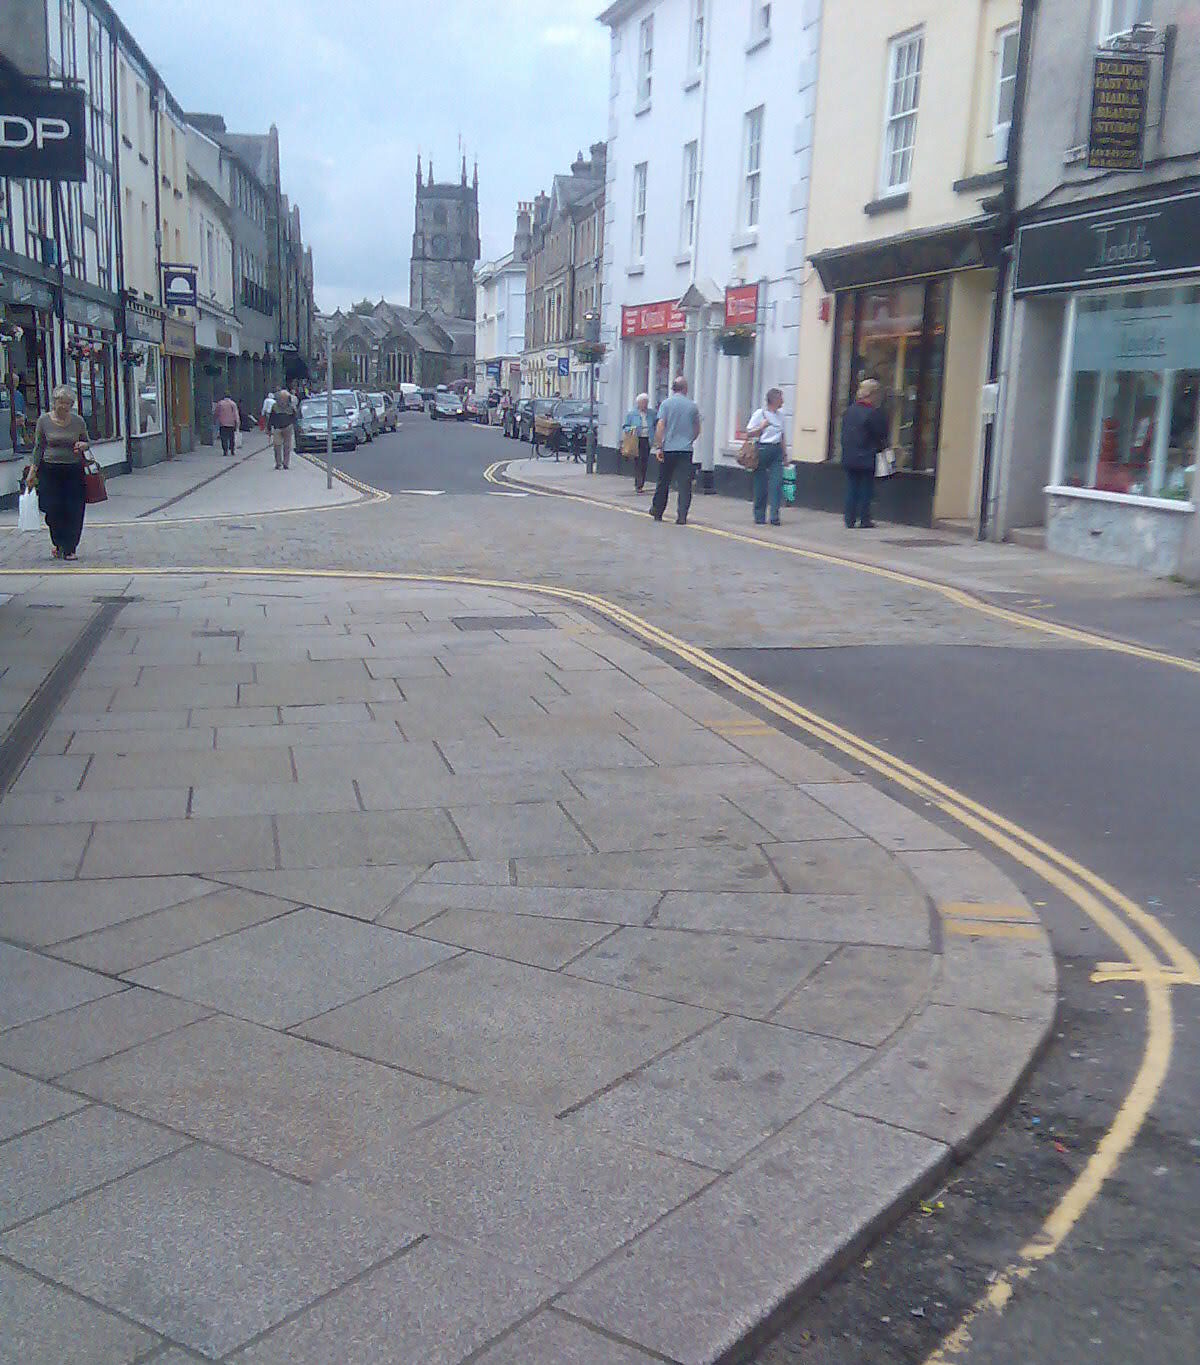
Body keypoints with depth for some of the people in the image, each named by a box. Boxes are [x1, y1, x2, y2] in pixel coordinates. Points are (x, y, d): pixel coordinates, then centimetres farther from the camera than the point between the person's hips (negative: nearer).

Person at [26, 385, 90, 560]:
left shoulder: (78, 421, 2)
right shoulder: (44, 421, 0)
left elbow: (87, 442, 14)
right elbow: (38, 447, 5)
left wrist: (82, 446, -10)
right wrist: (32, 471, 0)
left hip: (74, 470, 0)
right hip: (50, 470, 0)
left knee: (73, 511, -3)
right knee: (53, 511, -3)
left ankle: (70, 548, 10)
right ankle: (58, 543, 21)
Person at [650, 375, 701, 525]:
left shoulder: (666, 404, -2)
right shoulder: (692, 406, 5)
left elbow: (660, 426, -9)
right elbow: (697, 430, 13)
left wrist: (658, 446, -8)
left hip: (668, 449, -1)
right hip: (686, 450, 1)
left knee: (663, 482, 12)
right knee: (684, 484, 0)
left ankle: (657, 511, 23)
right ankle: (682, 516, -6)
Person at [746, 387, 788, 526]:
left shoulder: (780, 414, 13)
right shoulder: (759, 414, -5)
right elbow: (748, 433, -3)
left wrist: (785, 454, 18)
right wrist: (761, 427, -19)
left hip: (776, 450, 5)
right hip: (763, 450, -5)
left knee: (777, 483, -6)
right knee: (761, 485, 0)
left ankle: (775, 516, -6)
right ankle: (759, 517, 10)